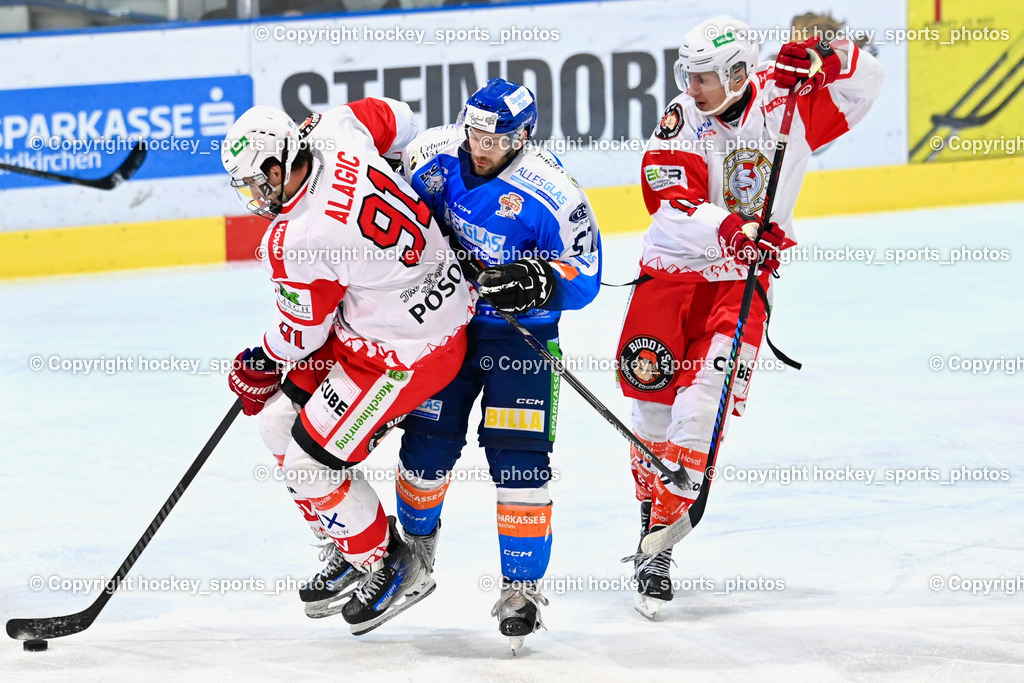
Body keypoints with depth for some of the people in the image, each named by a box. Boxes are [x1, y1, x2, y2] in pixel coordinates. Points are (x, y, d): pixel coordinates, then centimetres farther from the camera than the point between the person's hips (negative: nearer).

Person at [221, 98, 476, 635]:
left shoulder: (295, 243, -29)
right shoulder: (336, 133, -10)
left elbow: (301, 333, -14)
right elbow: (397, 119, 12)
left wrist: (260, 365, 8)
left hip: (406, 350, -10)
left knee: (312, 460, -6)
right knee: (280, 421, 14)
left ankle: (390, 567, 13)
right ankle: (350, 553, 27)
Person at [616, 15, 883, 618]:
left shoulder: (785, 108, -5)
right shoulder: (681, 121, -8)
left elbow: (864, 81, -3)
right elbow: (670, 202, -21)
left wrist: (817, 61, -22)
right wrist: (729, 230, -37)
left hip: (741, 280, -2)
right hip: (672, 269, 2)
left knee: (699, 406, -15)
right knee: (651, 397, 4)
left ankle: (661, 543, -13)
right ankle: (653, 505, 28)